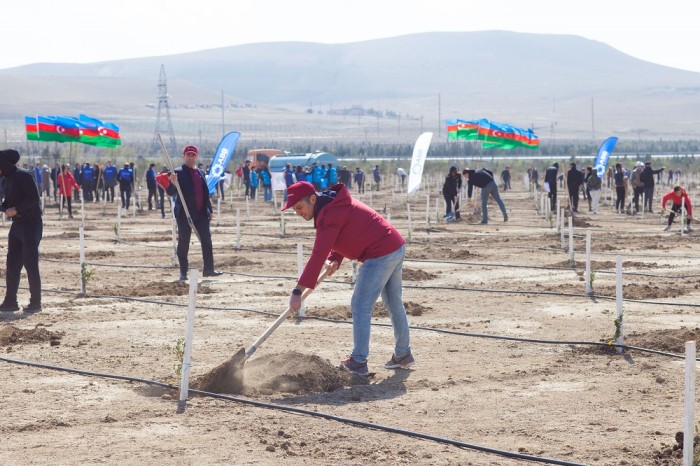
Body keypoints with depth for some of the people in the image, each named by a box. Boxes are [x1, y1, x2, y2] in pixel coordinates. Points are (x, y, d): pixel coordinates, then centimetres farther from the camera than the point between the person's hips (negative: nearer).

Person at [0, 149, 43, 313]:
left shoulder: (23, 176, -15)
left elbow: (34, 198, -21)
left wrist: (16, 209, -20)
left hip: (31, 224, -9)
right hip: (17, 224, 9)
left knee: (30, 264, -5)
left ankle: (35, 303, 2)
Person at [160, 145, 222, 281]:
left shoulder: (201, 172, 15)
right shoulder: (178, 172, -4)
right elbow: (171, 192, -11)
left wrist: (209, 210, 15)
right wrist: (172, 183, -32)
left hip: (201, 213, 5)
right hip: (184, 214, -5)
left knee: (207, 240, 1)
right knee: (183, 243, 0)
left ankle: (208, 269, 6)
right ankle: (183, 272, 7)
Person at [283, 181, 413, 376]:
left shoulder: (330, 214, -21)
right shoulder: (332, 205, 11)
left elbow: (318, 255, -26)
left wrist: (298, 291, -28)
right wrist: (335, 259, -5)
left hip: (380, 255, -11)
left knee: (360, 307, -6)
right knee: (394, 304, 20)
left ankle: (358, 362, -4)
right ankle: (403, 355, 32)